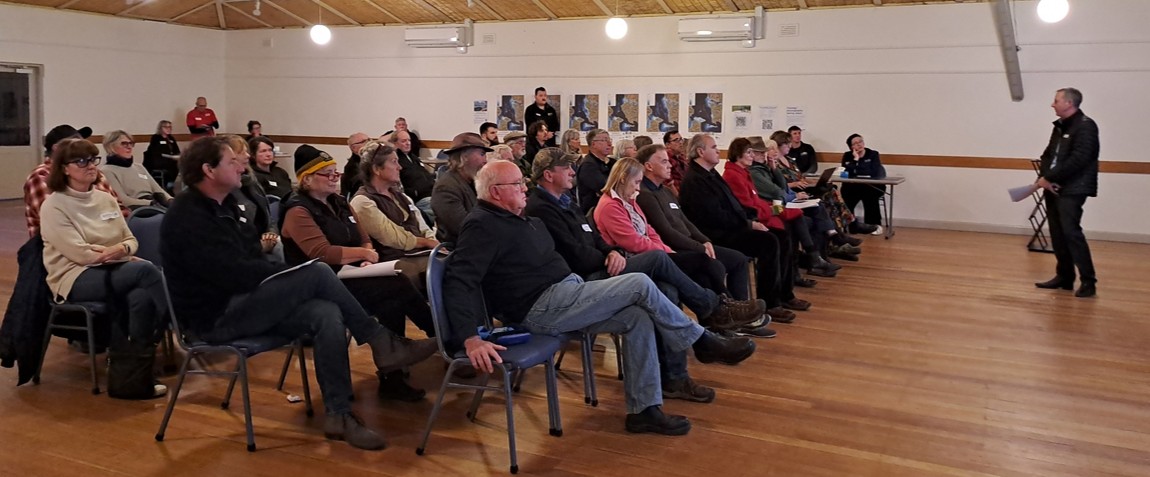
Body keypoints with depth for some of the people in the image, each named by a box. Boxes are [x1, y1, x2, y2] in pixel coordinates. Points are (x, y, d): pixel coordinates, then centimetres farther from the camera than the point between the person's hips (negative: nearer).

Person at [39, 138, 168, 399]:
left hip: (113, 271, 6)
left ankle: (133, 376, -24)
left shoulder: (105, 199, 15)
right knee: (146, 269, -32)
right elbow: (79, 253, -13)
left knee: (140, 297, -31)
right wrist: (112, 253, -9)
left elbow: (131, 241, 11)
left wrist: (122, 249, -11)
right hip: (75, 279, -6)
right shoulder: (54, 206, -4)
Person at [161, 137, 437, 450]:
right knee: (318, 274, -23)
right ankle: (382, 344, -11)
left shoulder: (219, 206, 16)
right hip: (215, 317, -9)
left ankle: (338, 414, -15)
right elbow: (233, 273, -23)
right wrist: (296, 273, -13)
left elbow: (247, 257, 18)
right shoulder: (187, 218, -15)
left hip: (239, 304, 9)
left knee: (326, 315, -18)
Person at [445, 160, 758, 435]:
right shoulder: (482, 226, -13)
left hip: (564, 295, 10)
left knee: (639, 318, -6)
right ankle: (702, 342, 4)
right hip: (541, 308, -10)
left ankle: (643, 408, 0)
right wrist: (470, 339, -37)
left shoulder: (521, 218, 17)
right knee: (641, 285, -13)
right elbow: (459, 280, -25)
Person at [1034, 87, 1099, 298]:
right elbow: (1048, 154, 16)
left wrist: (1049, 177, -18)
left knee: (1071, 232, -12)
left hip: (1072, 190, -9)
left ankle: (1088, 281, -6)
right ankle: (1065, 277, 20)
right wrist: (1043, 177, -2)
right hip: (1053, 188, 9)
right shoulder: (1059, 126, 16)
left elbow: (1077, 160, -21)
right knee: (1057, 234, 10)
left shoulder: (1085, 126, -11)